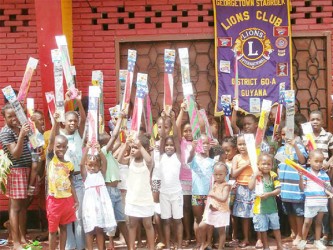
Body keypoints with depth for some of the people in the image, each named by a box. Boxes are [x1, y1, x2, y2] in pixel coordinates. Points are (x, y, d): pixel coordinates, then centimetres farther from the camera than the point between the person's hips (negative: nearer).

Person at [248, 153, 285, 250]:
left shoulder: (273, 175, -4)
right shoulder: (256, 175, -6)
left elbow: (278, 190, -8)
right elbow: (250, 187, -20)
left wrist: (269, 194, -22)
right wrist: (255, 176, -22)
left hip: (272, 206, 1)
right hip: (259, 207, -1)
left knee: (276, 227, 13)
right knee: (262, 229, 9)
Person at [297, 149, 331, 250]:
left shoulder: (325, 175, 3)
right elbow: (302, 188, -6)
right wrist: (301, 177, -20)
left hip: (322, 202, 3)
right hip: (310, 203, -3)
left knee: (319, 222, 13)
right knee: (307, 222, 3)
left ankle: (317, 241, 24)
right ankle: (303, 240, 18)